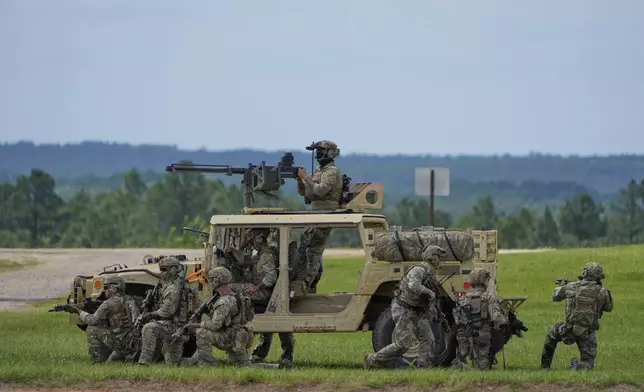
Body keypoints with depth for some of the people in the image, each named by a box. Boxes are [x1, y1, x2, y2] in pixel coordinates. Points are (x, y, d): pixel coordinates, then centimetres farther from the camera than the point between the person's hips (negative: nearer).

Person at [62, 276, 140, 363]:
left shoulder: (109, 303, -9)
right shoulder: (129, 300, 16)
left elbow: (93, 320, -7)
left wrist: (78, 311, 6)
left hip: (121, 343, -8)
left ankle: (96, 362, 3)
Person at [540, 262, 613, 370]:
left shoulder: (571, 286, -2)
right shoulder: (601, 292, -9)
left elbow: (555, 296, 17)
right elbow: (609, 308, 10)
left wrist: (562, 285, 37)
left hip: (569, 329, 2)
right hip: (587, 333, -2)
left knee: (552, 333, 34)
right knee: (588, 364, 10)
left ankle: (545, 366, 35)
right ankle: (578, 367, -24)